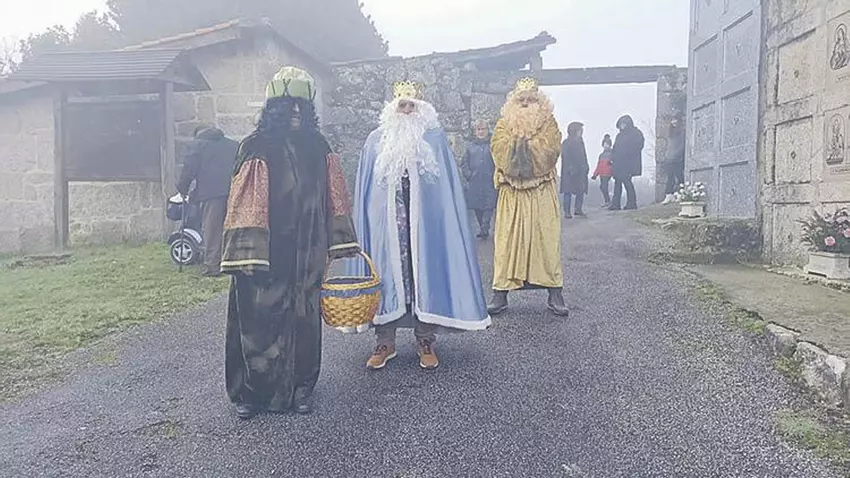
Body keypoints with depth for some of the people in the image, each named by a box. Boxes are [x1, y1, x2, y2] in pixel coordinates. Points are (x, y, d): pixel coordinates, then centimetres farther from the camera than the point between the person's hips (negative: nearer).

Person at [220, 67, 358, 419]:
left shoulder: (317, 148, 8)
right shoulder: (258, 149, -7)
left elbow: (332, 199, 11)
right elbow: (245, 202, -10)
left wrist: (336, 243, 8)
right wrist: (246, 253, -16)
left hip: (306, 253, 5)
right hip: (269, 253, -4)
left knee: (304, 318, 11)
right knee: (260, 317, 1)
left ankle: (298, 389, 26)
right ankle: (251, 392, 18)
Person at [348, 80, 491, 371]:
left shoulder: (434, 137, 7)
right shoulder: (376, 140, 11)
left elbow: (448, 187, 4)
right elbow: (364, 190, 10)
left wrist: (445, 222, -3)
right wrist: (364, 227, 3)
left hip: (425, 221, -1)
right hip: (386, 223, 1)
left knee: (425, 273, 1)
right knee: (387, 273, 2)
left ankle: (426, 341, 12)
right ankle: (385, 343, 12)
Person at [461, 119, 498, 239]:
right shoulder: (470, 146, 10)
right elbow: (464, 163, 13)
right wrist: (468, 174, 1)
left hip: (489, 182, -3)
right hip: (474, 183, 3)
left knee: (488, 206, -7)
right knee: (477, 207, 9)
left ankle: (484, 229, -5)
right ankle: (483, 229, 21)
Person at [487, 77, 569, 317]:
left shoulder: (548, 122, 10)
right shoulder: (504, 123, 13)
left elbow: (551, 148, -8)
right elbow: (498, 147, -6)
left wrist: (521, 143, -8)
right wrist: (532, 144, -9)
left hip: (542, 192, 0)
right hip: (512, 192, 1)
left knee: (546, 238, -2)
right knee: (507, 238, -2)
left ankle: (555, 294, 4)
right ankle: (500, 295, 3)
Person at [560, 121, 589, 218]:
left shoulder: (580, 142, 16)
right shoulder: (567, 143, -7)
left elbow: (583, 156, 19)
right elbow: (566, 158, -14)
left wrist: (586, 167, 10)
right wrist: (571, 169, -21)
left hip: (580, 171, 7)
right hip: (570, 172, -7)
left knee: (581, 190, 6)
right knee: (568, 191, -3)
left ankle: (578, 210, 14)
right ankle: (567, 212, 0)